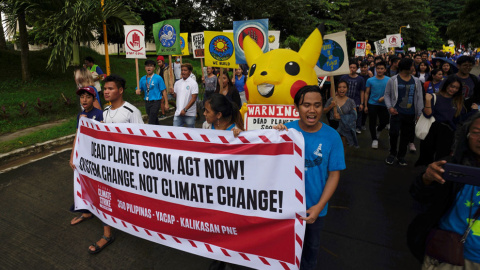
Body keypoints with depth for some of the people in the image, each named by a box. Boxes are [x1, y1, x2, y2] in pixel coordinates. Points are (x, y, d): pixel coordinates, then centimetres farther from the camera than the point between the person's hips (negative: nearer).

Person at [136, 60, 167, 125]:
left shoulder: (158, 78, -7)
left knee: (151, 122, -10)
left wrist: (166, 103, -8)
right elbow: (139, 89, 13)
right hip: (147, 102, 5)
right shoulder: (143, 79, 7)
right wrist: (138, 91, -13)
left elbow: (163, 91, -6)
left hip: (155, 102, -5)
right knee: (155, 120, 19)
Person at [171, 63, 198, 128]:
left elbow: (193, 99, -12)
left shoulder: (193, 83, -6)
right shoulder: (177, 83, 10)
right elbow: (175, 95, 17)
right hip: (178, 113, 5)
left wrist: (185, 109, -17)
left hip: (189, 114, -4)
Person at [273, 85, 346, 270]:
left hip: (314, 207, 0)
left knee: (311, 245, 26)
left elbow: (334, 174, -11)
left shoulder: (332, 136, -16)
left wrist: (319, 206, -19)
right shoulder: (287, 130, -15)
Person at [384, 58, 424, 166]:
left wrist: (419, 114, 4)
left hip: (410, 114, 4)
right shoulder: (393, 80, -1)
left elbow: (419, 97, 9)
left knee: (406, 135, 9)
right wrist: (389, 107, -11)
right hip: (397, 112, -3)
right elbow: (387, 94, 3)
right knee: (394, 133, -12)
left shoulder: (416, 81, 8)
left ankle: (401, 156, 25)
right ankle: (392, 153, 12)